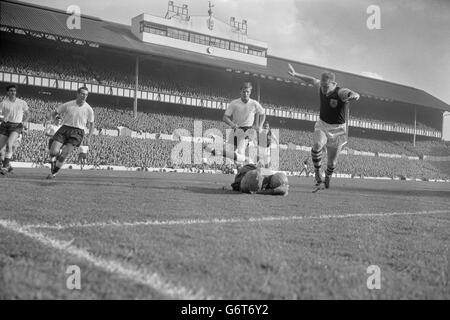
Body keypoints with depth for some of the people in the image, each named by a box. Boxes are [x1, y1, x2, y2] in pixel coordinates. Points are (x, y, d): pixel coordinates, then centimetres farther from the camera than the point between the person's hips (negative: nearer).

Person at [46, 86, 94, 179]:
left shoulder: (89, 109, 0)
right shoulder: (68, 105, 1)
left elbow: (91, 125, 11)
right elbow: (55, 112, 13)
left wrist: (88, 138, 4)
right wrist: (53, 114, -8)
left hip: (77, 133, -1)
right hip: (65, 129, 2)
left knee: (64, 154, -14)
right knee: (53, 152, -13)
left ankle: (53, 173, 4)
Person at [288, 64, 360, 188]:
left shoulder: (341, 92, -22)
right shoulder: (321, 86, -6)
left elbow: (354, 94, -42)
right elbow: (312, 80, 15)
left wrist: (354, 95, -67)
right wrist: (295, 74, 23)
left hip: (337, 129, -3)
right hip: (322, 124, 3)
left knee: (332, 161, 5)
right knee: (318, 145, -30)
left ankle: (327, 177, 36)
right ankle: (317, 171, -13)